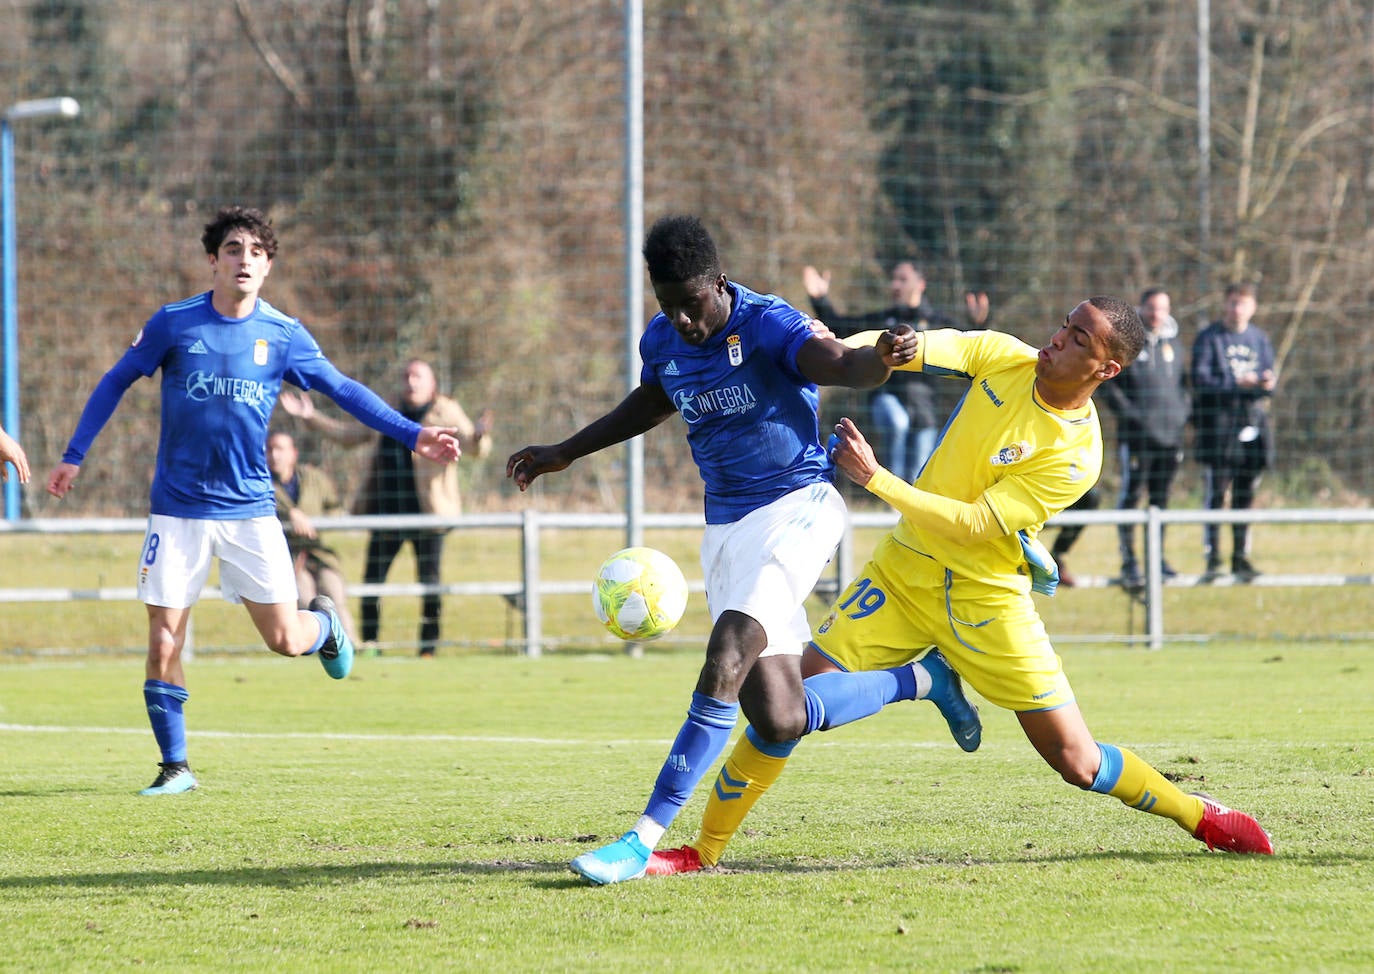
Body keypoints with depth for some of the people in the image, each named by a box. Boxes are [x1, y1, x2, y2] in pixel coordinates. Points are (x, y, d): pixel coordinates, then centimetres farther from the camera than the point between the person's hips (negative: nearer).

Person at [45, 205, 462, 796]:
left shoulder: (283, 335, -1)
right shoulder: (174, 324, -4)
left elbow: (343, 390, 5)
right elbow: (116, 382, 7)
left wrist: (411, 434, -2)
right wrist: (74, 456, 7)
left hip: (249, 509, 1)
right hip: (178, 511, -1)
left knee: (285, 639, -3)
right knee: (163, 645, -5)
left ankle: (325, 624, 33)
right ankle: (175, 767, 9)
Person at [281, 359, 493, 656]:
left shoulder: (445, 413, 3)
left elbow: (474, 448, -8)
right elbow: (348, 434, 27)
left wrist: (479, 434, -32)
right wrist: (311, 417, 24)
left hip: (426, 513, -4)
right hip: (387, 514, 4)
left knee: (430, 583, -4)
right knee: (372, 579, 0)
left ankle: (428, 649, 3)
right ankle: (369, 645, 7)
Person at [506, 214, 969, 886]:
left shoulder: (766, 324, -14)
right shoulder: (662, 341, 6)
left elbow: (837, 364, -33)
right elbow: (652, 404, 28)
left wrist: (878, 360, -57)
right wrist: (564, 454, 32)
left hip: (795, 508, -7)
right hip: (725, 524, 7)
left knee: (726, 660, -27)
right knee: (778, 723, -4)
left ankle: (645, 838, -24)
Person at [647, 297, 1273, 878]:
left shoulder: (1075, 456, -20)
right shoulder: (1003, 357, -6)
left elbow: (973, 526, -24)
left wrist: (874, 479, -30)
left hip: (987, 600, -3)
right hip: (905, 570, 3)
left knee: (1077, 763, -2)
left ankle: (1202, 818, 24)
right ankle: (704, 850, 4)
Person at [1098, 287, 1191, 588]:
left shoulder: (1171, 341, 15)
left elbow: (1182, 381, 24)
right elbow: (1107, 384, -5)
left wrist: (1182, 411, 9)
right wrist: (1128, 413, -14)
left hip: (1171, 433, 5)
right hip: (1137, 434, -5)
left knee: (1162, 497, 10)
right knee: (1131, 494, -6)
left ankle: (1157, 555, 19)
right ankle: (1128, 560, -3)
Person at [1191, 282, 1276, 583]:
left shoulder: (1259, 339, 14)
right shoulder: (1209, 338, 0)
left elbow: (1270, 376, 13)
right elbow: (1200, 380, -9)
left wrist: (1268, 383, -12)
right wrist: (1236, 383, -20)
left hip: (1253, 420, 5)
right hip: (1218, 421, -5)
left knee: (1246, 496, 7)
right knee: (1215, 494, -8)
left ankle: (1241, 558, 12)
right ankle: (1212, 559, -7)